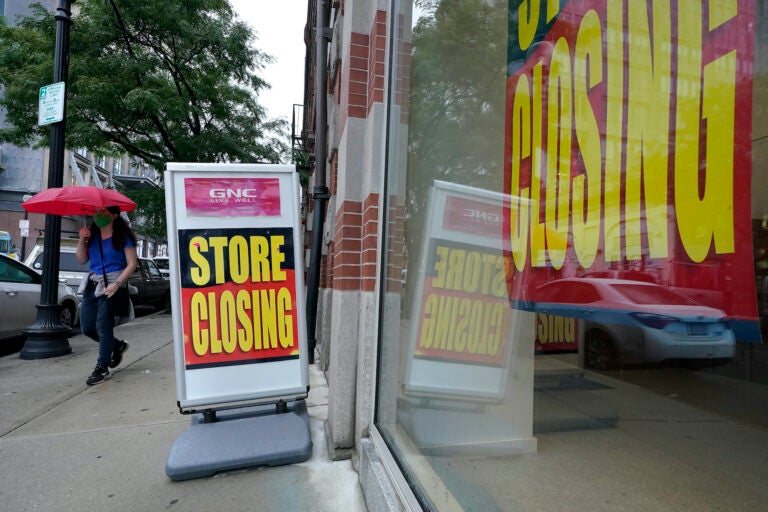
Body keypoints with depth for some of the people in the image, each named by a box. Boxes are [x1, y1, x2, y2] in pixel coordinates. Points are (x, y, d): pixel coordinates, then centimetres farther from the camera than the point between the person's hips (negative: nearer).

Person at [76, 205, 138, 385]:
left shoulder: (122, 236, -6)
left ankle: (102, 368, 8)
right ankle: (118, 345, 31)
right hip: (92, 283, 7)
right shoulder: (92, 235, 12)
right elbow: (81, 260, 11)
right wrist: (82, 239, -2)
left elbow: (132, 264, -9)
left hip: (111, 285, -7)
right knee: (87, 327, 8)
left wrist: (117, 283, -18)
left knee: (103, 326, -4)